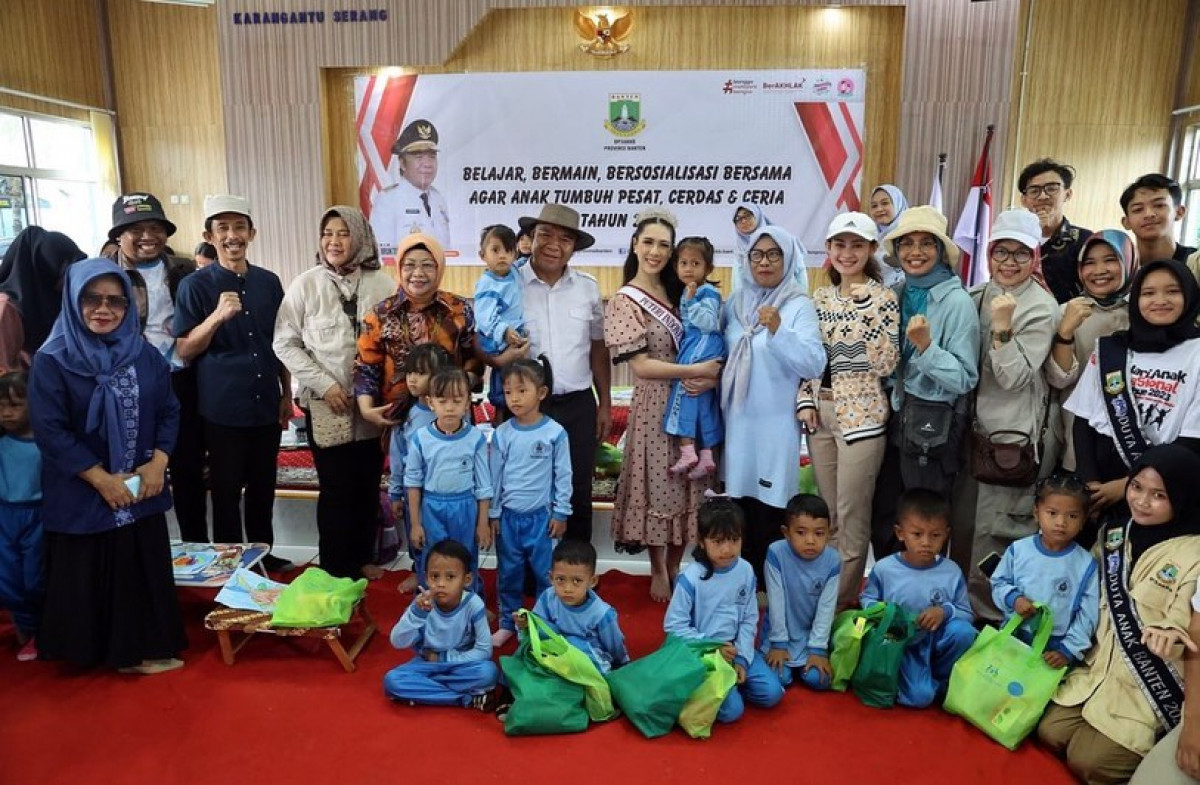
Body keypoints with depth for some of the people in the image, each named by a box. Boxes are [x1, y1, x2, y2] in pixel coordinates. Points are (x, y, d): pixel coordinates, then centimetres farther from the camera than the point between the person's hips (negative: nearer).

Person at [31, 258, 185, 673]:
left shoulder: (146, 356, 2)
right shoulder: (52, 360, -9)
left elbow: (169, 412, 5)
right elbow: (49, 431, -14)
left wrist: (158, 462, -10)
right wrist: (102, 479, -16)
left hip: (140, 491, 3)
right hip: (79, 496, -3)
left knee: (143, 570, 10)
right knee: (85, 578, 9)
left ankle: (139, 649, 26)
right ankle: (89, 652, 28)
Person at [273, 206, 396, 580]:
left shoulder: (381, 284, -1)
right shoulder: (305, 284, -4)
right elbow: (285, 344, -3)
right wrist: (324, 384, -11)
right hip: (325, 404, -2)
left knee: (368, 483, 12)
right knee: (336, 487, 4)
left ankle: (362, 557, 31)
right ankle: (335, 569, 20)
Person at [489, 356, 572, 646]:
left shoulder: (555, 433, -9)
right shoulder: (501, 434, -3)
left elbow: (563, 476, -3)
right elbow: (495, 475, 4)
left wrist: (560, 514, -2)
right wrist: (493, 513, 5)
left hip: (541, 516, -2)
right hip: (509, 516, 2)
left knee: (546, 573, 6)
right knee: (509, 573, 13)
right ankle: (507, 623, 27)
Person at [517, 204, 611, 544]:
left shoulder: (588, 288, 5)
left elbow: (598, 348, 11)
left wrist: (605, 404, 11)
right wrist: (500, 356, -22)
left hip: (578, 406, 2)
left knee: (578, 496, 11)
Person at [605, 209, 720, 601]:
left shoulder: (676, 292, 10)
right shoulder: (625, 301, -8)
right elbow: (640, 365, -14)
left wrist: (708, 377, -7)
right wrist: (697, 370, -16)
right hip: (656, 404, -5)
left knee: (687, 487, 10)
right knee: (659, 487, 3)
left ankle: (675, 566, 25)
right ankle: (658, 572, 20)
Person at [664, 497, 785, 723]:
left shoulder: (746, 571, -5)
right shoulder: (690, 578, -20)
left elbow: (749, 619, 3)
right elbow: (673, 626, -14)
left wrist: (742, 658, -7)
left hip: (734, 648, 5)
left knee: (772, 693, -6)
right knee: (732, 709, -19)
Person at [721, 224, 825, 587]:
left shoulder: (799, 306, -6)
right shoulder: (736, 302, 8)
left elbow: (815, 365, -18)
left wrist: (779, 330, -29)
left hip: (775, 424, -4)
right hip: (737, 421, 4)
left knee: (767, 513, 1)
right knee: (738, 507, 11)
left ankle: (766, 585, 16)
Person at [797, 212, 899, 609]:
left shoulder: (882, 297, -6)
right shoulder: (820, 297, 10)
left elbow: (886, 363, -16)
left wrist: (866, 309, -22)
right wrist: (806, 401, 3)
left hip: (860, 414, -5)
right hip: (820, 412, 5)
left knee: (851, 514, 1)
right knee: (827, 513, 15)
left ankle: (844, 600, 14)